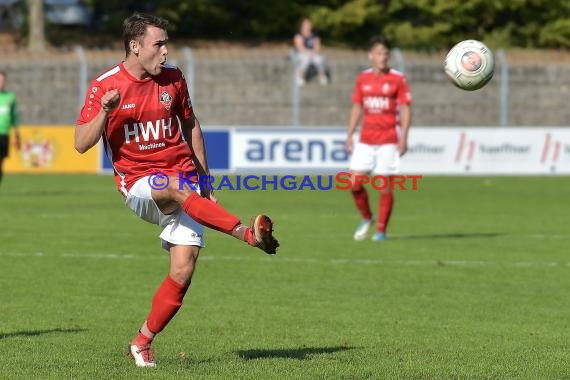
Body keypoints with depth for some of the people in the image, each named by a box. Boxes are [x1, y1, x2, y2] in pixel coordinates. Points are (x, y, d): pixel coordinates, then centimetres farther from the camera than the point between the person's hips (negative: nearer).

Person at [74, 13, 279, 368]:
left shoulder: (173, 78, 6)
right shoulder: (105, 86, -5)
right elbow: (81, 144, -8)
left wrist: (205, 178, 20)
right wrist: (105, 110, -24)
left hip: (183, 176, 3)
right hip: (138, 183, -3)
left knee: (184, 269, -10)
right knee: (175, 189, -39)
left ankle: (143, 342, 4)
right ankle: (248, 232, -50)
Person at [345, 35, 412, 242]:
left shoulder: (398, 79, -3)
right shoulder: (362, 78, 7)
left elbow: (406, 109, -4)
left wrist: (403, 138, -12)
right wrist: (349, 136, 9)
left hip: (388, 140, -4)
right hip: (366, 140, 4)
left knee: (385, 186, -4)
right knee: (355, 183, -3)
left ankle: (381, 230, 7)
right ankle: (367, 218, 21)